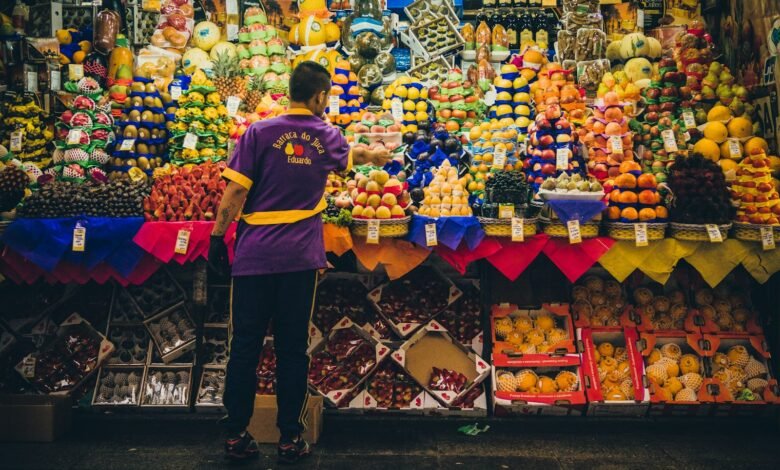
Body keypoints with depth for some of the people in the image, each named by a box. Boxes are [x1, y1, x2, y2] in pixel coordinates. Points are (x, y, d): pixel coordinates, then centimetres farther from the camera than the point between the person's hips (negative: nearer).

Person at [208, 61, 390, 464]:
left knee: (245, 346, 8)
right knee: (292, 349, 9)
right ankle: (290, 438, 18)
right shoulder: (328, 138, 7)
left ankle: (236, 435, 19)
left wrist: (218, 238, 4)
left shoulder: (260, 133, -1)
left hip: (255, 255, -1)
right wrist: (377, 155, 52)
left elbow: (234, 192, -6)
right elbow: (353, 155, 31)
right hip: (300, 257, 1)